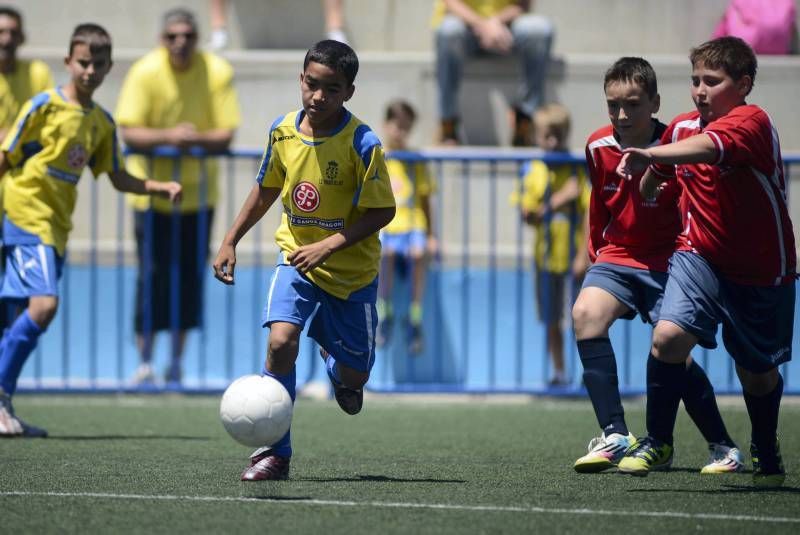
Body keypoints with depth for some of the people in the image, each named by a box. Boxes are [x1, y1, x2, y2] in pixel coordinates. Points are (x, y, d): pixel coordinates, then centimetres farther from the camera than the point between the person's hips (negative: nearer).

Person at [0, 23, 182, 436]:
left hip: (58, 224, 7)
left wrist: (161, 188, 6)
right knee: (44, 303, -21)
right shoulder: (44, 106, -6)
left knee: (33, 311, 6)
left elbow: (117, 178, 19)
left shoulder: (102, 122, 12)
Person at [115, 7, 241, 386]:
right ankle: (145, 362, 3)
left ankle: (177, 362, 15)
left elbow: (226, 135, -8)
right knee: (153, 276, -6)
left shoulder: (217, 73, -7)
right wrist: (168, 136, -30)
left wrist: (197, 138, -28)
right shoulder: (145, 73, -11)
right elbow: (129, 132, -14)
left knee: (191, 277, 3)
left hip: (199, 191, 2)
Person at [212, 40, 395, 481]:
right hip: (297, 257, 2)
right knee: (281, 340, -23)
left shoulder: (363, 144, -21)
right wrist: (230, 241, 7)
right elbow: (265, 191, 10)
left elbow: (381, 212, -17)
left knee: (352, 377, 9)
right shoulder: (282, 131, -7)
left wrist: (328, 246, -26)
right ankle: (275, 452, -14)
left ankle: (335, 360, 49)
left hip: (352, 270, -2)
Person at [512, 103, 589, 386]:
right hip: (546, 255, 3)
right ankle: (559, 371, 21)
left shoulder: (580, 170, -5)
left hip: (574, 257, -3)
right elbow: (527, 214, -3)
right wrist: (559, 199, -15)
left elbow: (590, 213, -9)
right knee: (552, 320, 10)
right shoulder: (533, 171, 2)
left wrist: (584, 255, -15)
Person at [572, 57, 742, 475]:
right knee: (586, 313, -23)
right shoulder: (598, 148, 0)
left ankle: (723, 447, 9)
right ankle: (614, 436, -25)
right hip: (616, 257, 4)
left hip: (666, 263, -4)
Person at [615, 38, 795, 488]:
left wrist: (649, 155, -57)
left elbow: (709, 148, -44)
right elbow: (655, 178, 21)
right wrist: (649, 183, 0)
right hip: (701, 256, 3)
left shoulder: (752, 122, -20)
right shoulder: (682, 127, -1)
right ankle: (657, 442, -6)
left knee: (758, 372, 11)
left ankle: (766, 451, 39)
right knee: (669, 335, -22)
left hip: (762, 270, -3)